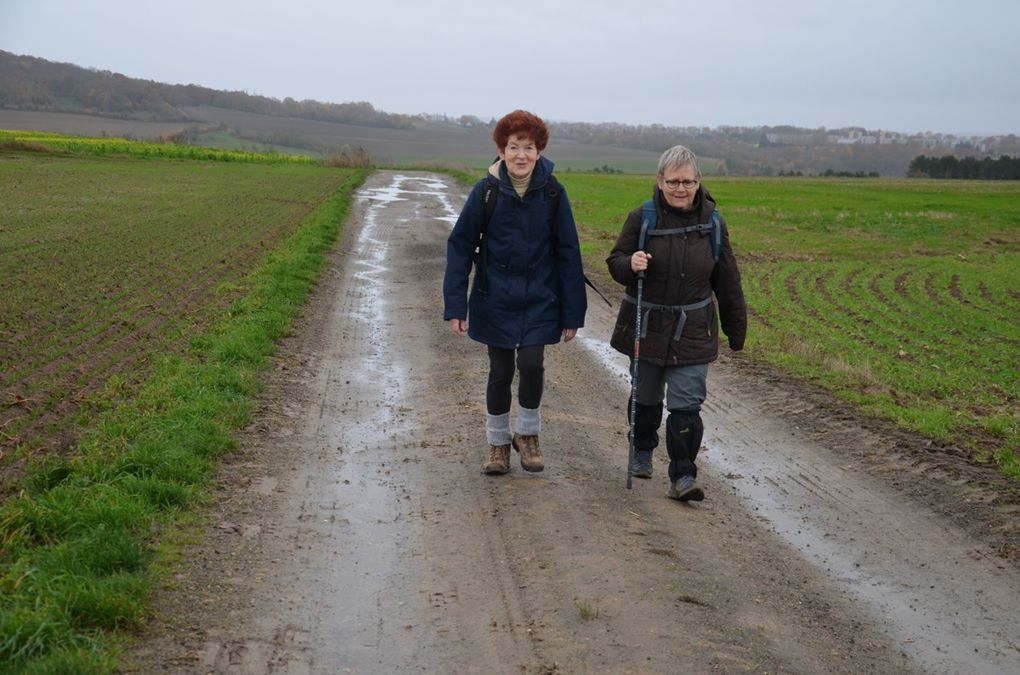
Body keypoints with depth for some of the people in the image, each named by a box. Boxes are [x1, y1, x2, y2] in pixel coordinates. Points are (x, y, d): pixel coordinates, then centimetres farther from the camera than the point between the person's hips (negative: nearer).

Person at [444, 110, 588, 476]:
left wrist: (572, 312, -2)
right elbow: (460, 246, -4)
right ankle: (498, 442, 27)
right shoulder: (486, 191, -9)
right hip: (496, 298, 0)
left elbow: (568, 252, -2)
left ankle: (528, 434, 14)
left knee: (531, 363, -12)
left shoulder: (552, 192, -8)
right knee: (500, 371, 7)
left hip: (539, 299, 0)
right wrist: (455, 305, -9)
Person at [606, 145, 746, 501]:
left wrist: (736, 331, 10)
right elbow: (615, 262, 0)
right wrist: (631, 264, -24)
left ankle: (683, 476, -1)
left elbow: (728, 284, 6)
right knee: (646, 397, 17)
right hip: (646, 326, 0)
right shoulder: (642, 218, -8)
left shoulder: (712, 223, -2)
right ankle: (642, 451, 42)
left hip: (692, 332, 0)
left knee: (686, 404, -7)